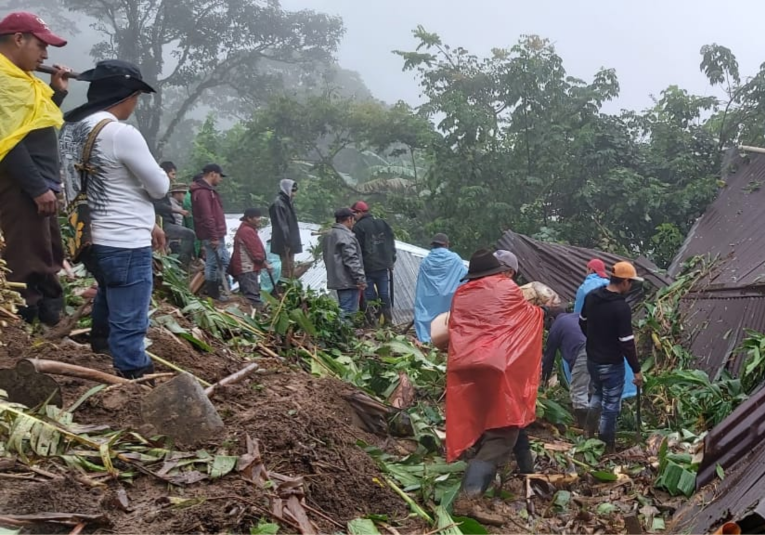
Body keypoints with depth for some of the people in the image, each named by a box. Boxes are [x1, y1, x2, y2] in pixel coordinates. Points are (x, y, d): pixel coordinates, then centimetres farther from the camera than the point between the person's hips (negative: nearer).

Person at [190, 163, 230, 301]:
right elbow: (207, 217, -23)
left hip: (216, 234, 11)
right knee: (214, 263, -4)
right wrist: (214, 237, -23)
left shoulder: (208, 190, 18)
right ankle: (213, 294, 4)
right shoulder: (203, 192, -17)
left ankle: (214, 290, 21)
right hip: (212, 236, -11)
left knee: (224, 260, 16)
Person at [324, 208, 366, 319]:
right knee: (349, 312, -11)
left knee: (343, 310, 15)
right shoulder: (345, 235, -15)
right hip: (348, 281, -10)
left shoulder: (330, 235, 17)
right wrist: (360, 278, -17)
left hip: (337, 280, 10)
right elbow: (351, 259, -20)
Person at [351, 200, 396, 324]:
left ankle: (372, 320, -1)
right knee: (384, 293, 9)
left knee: (369, 294, 1)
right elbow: (392, 243, 13)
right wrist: (391, 261, 15)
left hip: (367, 267, -5)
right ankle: (388, 320, 10)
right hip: (384, 265, 5)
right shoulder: (383, 223, 10)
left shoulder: (358, 227, -9)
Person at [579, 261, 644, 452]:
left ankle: (589, 434, 24)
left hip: (592, 360, 7)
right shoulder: (621, 307, -24)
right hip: (612, 365, -7)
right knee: (610, 406, 8)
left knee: (597, 395, 27)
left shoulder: (591, 297, -2)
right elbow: (627, 343, -22)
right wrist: (636, 370, -12)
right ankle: (606, 446, 19)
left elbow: (582, 323, 13)